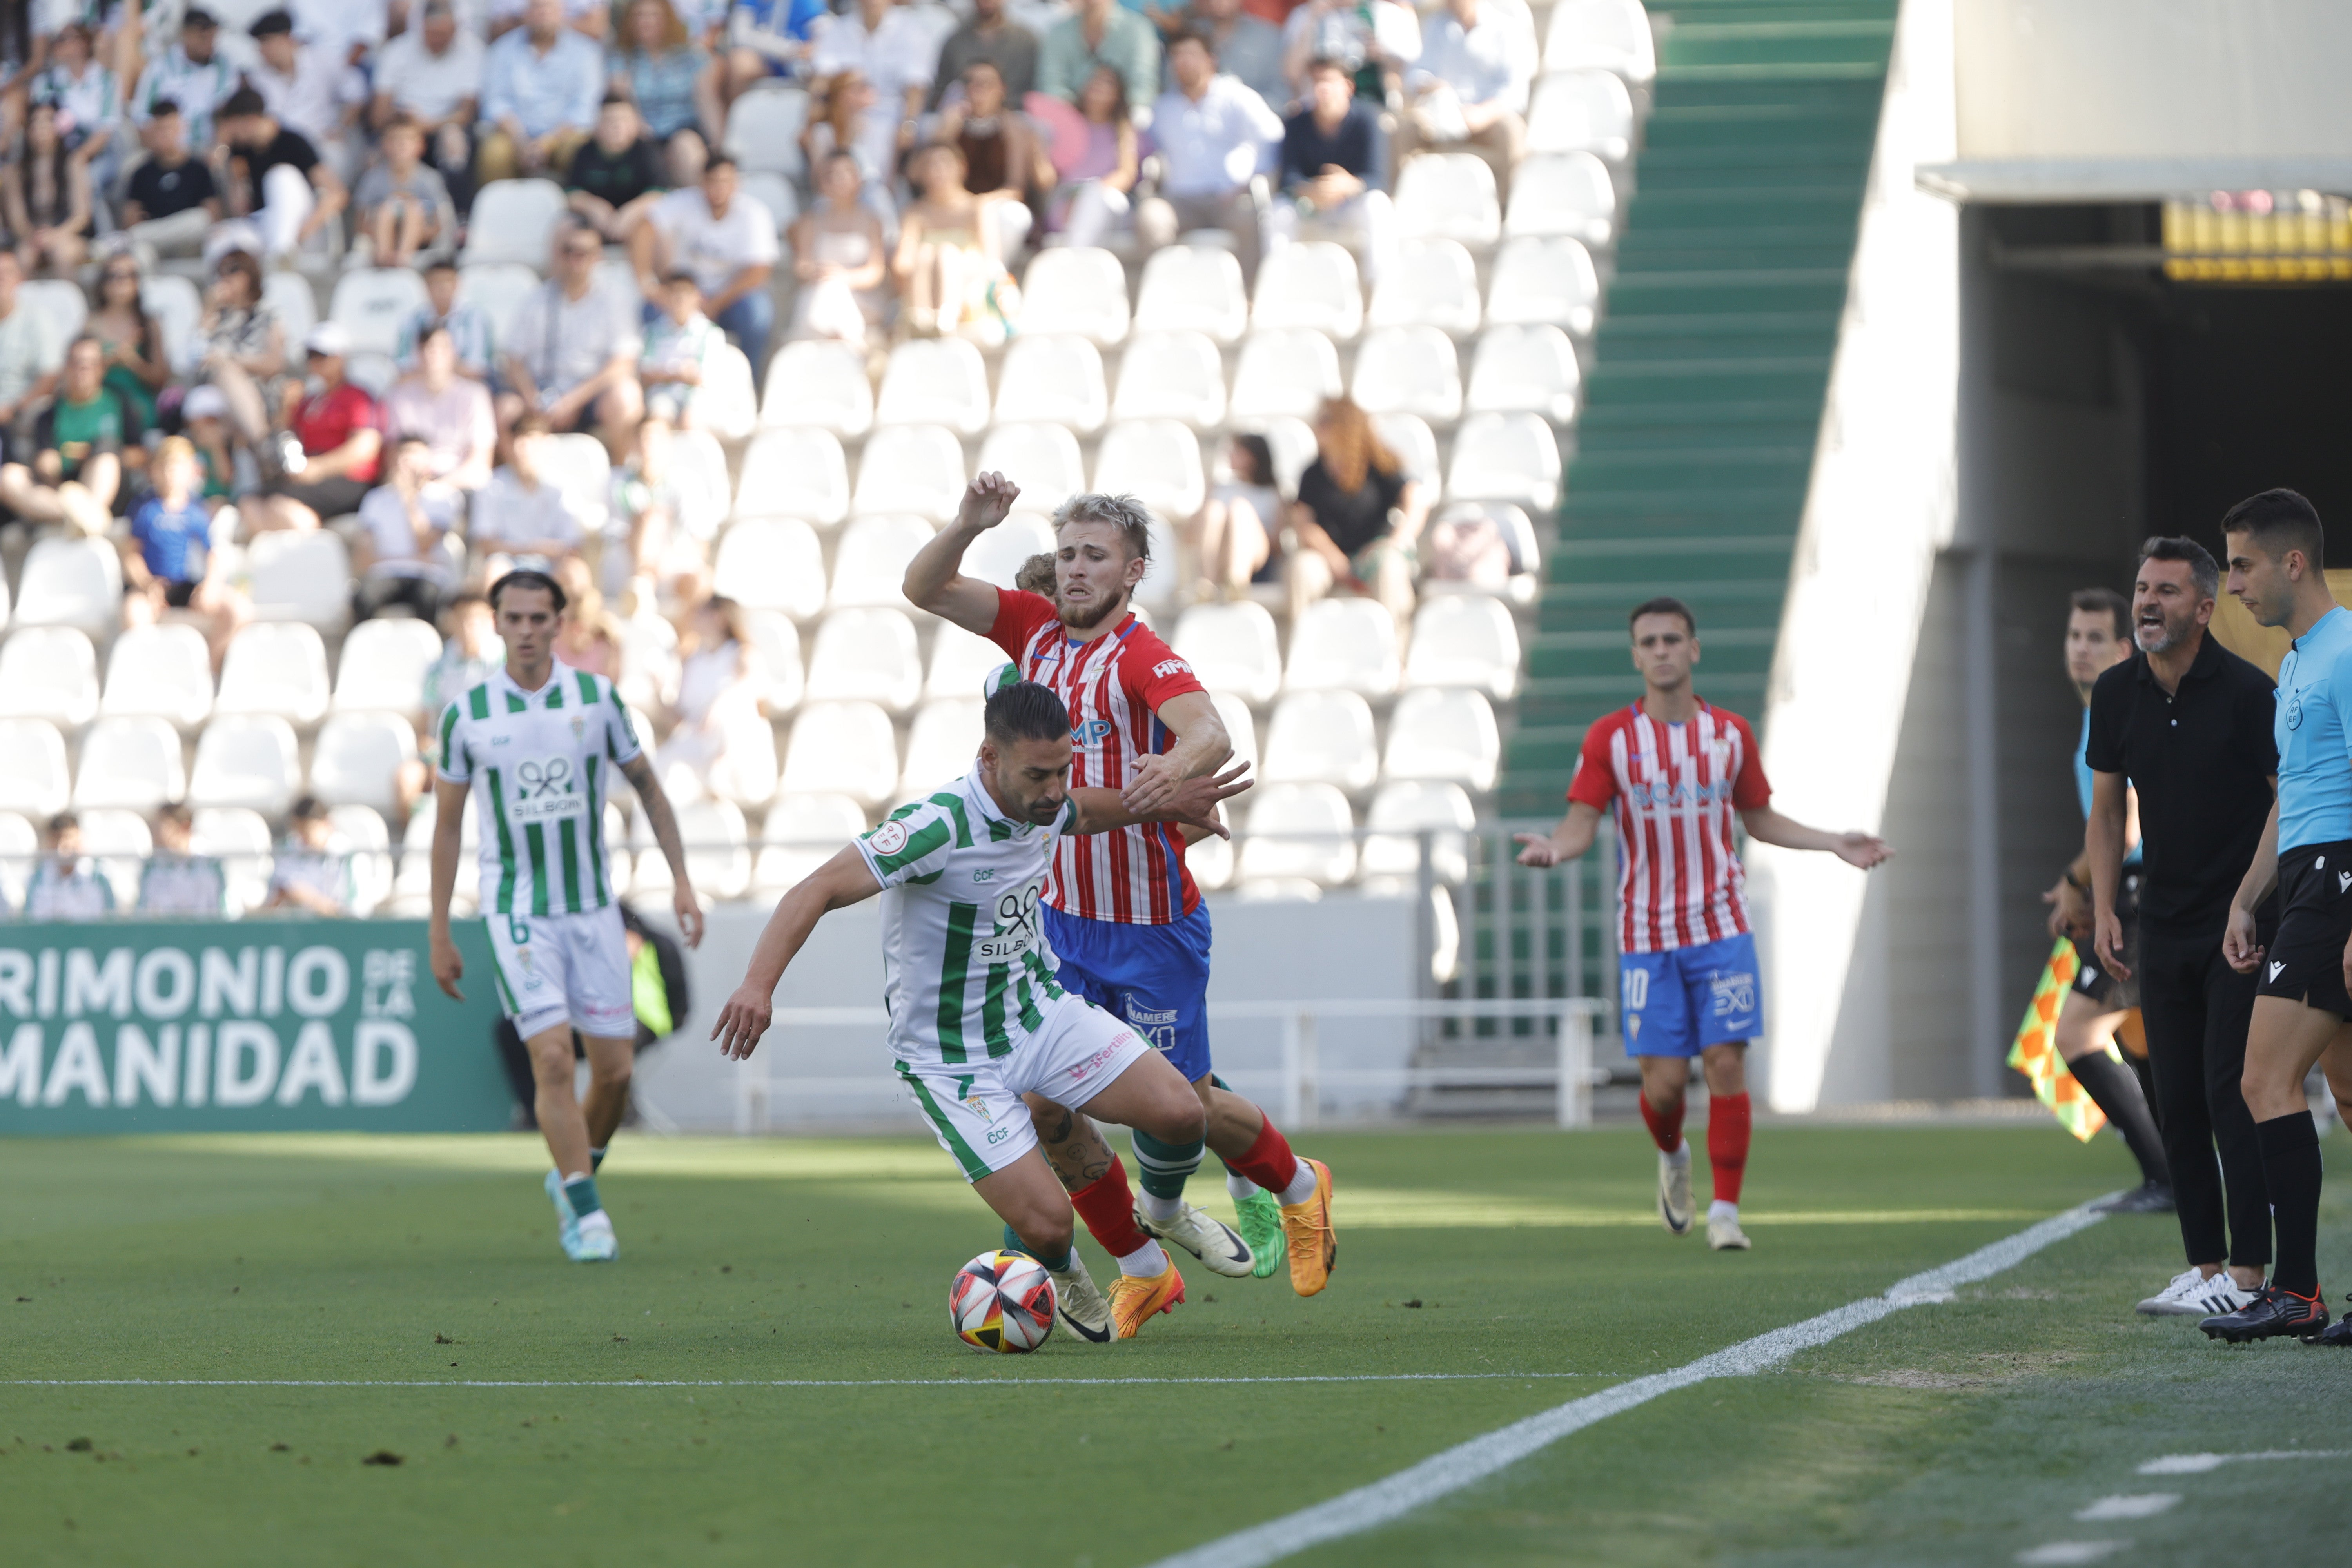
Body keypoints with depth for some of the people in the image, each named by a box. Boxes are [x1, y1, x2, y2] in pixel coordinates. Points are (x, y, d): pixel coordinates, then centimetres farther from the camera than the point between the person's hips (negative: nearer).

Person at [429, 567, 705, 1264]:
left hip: (593, 909, 2)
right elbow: (447, 823, 5)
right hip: (516, 912, -2)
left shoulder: (596, 697, -1)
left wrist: (681, 879, 4)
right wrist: (439, 933, 5)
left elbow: (647, 788, 11)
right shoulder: (466, 714, -3)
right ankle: (586, 1213, -8)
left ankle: (572, 1179, 27)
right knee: (553, 1058, -16)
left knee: (615, 1069, 1)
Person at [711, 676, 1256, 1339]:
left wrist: (1167, 806, 18)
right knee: (1047, 1225, -15)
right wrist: (759, 983, -47)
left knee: (1178, 1114, -12)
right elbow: (817, 891, -35)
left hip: (1038, 1007, 6)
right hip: (953, 1059, -6)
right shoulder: (940, 825, -29)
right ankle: (1068, 1282, 25)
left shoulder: (1044, 808, -5)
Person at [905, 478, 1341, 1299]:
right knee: (1040, 1097, -4)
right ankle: (1141, 1259, 13)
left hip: (1151, 925, -5)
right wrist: (967, 525, -15)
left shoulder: (1142, 657, -16)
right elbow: (925, 589, 4)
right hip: (1061, 917, 6)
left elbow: (1212, 734, -34)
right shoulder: (1036, 629, 3)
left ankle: (1298, 1188, 33)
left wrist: (1178, 767, -57)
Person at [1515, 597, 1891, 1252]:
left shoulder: (1731, 734, 5)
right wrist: (1556, 848, -28)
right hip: (1647, 934, -1)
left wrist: (1834, 843, 8)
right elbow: (1582, 824, -5)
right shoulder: (1610, 738, -2)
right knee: (1664, 1080, -4)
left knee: (1726, 1062, -9)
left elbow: (1760, 820, 17)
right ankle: (1672, 1159, 31)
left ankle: (1725, 1211, -2)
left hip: (1721, 927, 1)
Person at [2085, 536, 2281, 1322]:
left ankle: (2248, 1274, -8)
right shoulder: (2116, 694, 4)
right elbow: (2107, 809, 14)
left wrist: (2278, 910, -14)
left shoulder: (2247, 692, -12)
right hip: (2164, 928, 6)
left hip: (2243, 924, -6)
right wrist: (2104, 910, 6)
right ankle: (2204, 1264, 12)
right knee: (2177, 1100, 6)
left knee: (2232, 1090, -10)